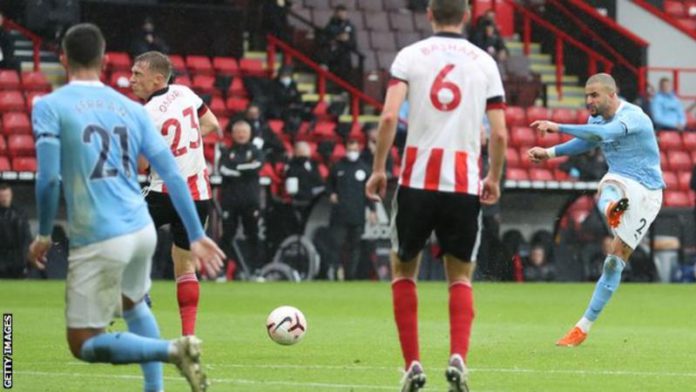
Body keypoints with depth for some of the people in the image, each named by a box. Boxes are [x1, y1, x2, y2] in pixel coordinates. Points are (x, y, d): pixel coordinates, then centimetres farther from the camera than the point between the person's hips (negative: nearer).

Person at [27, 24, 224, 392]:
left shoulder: (48, 106, -3)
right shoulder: (131, 109, 10)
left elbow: (48, 178, -12)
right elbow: (172, 175, 6)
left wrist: (44, 234, 1)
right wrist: (196, 235, 10)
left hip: (98, 241, -6)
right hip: (143, 230, 6)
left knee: (84, 345, 2)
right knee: (133, 304, 34)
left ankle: (173, 350, -17)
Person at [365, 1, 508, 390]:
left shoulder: (410, 55, 2)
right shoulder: (485, 62, 5)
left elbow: (389, 117, -10)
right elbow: (500, 133, 1)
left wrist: (378, 169, -1)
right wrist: (494, 179, 16)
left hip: (417, 180, -1)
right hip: (465, 183, 1)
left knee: (404, 270, 17)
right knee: (461, 277, 14)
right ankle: (458, 357, -8)